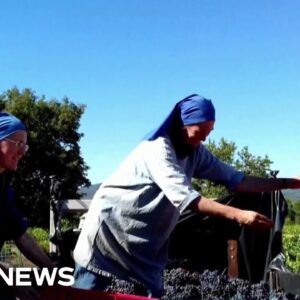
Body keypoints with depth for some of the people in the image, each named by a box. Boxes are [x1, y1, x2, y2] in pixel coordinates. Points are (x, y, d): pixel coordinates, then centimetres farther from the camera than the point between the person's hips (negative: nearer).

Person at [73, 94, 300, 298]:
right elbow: (184, 196, -33)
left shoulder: (196, 153, 2)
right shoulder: (159, 149, -22)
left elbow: (235, 179, -1)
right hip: (111, 225, -7)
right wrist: (237, 215, -40)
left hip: (148, 237, 8)